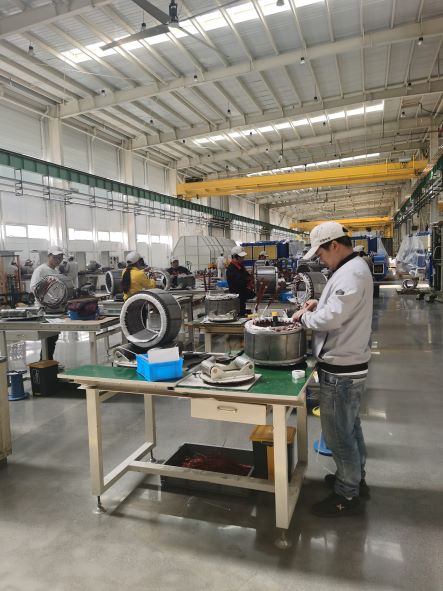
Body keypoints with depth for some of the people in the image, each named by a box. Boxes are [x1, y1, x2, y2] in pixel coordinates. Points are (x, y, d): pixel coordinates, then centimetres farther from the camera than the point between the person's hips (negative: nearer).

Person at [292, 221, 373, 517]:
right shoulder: (355, 267, 11)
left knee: (338, 432, 3)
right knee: (350, 426, 23)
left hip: (341, 369, -11)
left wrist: (304, 316, -12)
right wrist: (320, 304, 5)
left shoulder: (350, 273, -23)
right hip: (349, 364, 11)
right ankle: (355, 478, 40)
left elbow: (330, 320, -29)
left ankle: (348, 495, 19)